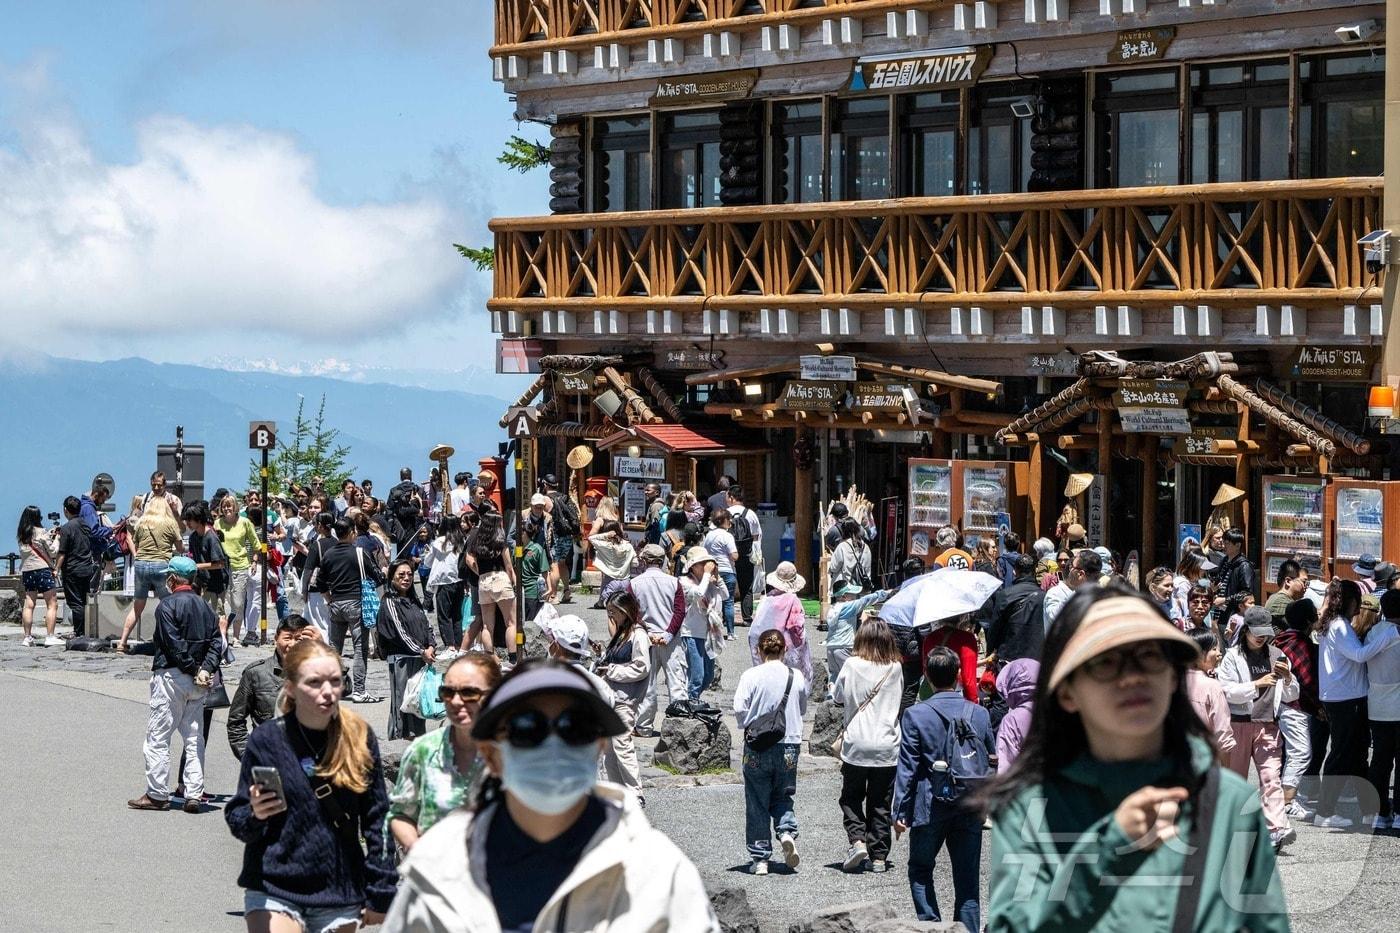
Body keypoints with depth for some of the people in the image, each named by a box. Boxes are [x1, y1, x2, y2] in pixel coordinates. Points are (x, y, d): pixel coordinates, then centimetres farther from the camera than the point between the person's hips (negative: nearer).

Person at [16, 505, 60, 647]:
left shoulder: (20, 535, 6)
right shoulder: (41, 532, -9)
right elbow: (52, 552, -5)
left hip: (26, 571, 5)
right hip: (43, 569, -5)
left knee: (29, 605, 6)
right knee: (52, 604, -1)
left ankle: (27, 637, 3)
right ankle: (50, 637, -9)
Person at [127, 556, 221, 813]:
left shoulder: (168, 605, -9)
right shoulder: (204, 606, 12)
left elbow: (174, 644, -17)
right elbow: (215, 641, 4)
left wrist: (192, 669, -12)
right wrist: (206, 669, -5)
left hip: (171, 675, -7)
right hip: (197, 684, 7)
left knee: (158, 736, 0)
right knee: (194, 738, 9)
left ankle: (157, 794, 0)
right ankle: (194, 795, 5)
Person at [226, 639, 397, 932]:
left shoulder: (360, 738, -1)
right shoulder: (266, 741, -5)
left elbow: (376, 819, 5)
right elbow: (237, 821, 2)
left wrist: (379, 895, 3)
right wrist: (255, 816, -21)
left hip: (340, 896, 2)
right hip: (274, 890, -2)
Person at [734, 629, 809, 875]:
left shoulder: (751, 676, -11)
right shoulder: (797, 677, -2)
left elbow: (739, 710, -14)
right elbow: (803, 709, 10)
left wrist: (750, 723, 5)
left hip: (758, 746, -2)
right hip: (789, 745, 2)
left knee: (757, 803, 8)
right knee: (783, 797, 19)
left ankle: (760, 857, 9)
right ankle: (787, 832, -9)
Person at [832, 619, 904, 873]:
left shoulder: (852, 665, -8)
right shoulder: (896, 669, -2)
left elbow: (837, 697, 5)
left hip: (856, 745, -2)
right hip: (887, 747, 2)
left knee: (851, 798, 14)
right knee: (880, 805, 10)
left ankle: (857, 840, -5)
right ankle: (879, 856, 9)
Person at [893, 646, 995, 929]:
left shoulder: (915, 715, -8)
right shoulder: (980, 714, 0)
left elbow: (907, 768, -8)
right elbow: (992, 760, 9)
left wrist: (901, 812, -2)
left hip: (931, 807, -2)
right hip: (971, 808, 2)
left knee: (920, 869, 14)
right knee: (967, 878, 8)